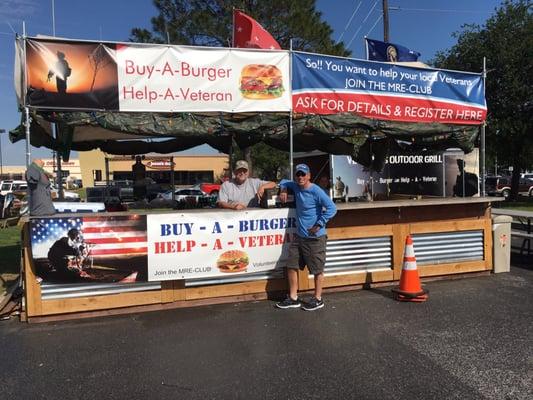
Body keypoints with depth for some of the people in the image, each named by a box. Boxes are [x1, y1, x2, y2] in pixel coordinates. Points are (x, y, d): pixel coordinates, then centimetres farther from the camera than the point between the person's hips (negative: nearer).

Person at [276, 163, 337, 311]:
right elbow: (285, 182, 27)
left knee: (317, 269, 5)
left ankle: (318, 299, 21)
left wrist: (319, 224, -20)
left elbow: (331, 208, -21)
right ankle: (293, 298, 23)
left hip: (315, 237, -8)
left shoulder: (316, 191, -15)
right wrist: (284, 190, 6)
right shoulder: (296, 187, 7)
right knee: (291, 266, 11)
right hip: (299, 236, 8)